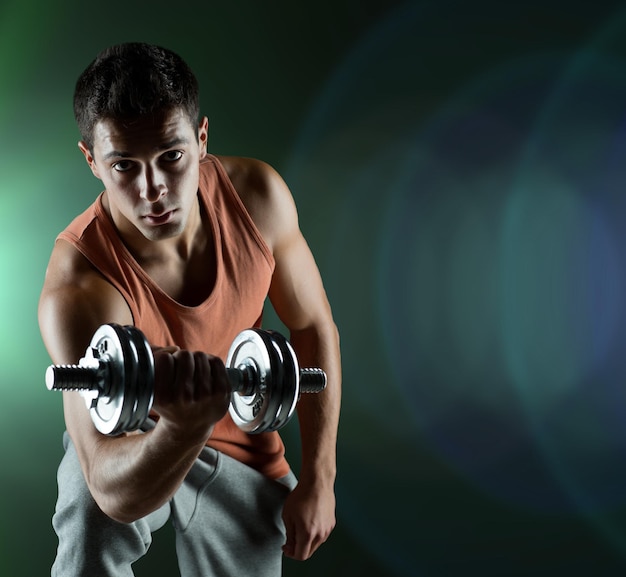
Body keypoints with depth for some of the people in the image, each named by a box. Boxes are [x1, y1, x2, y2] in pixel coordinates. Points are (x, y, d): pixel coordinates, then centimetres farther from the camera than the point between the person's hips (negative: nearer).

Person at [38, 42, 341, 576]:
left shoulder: (259, 195, -22)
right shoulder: (77, 290, -36)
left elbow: (313, 330, -7)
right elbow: (117, 494, -42)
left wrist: (318, 481, -7)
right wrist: (184, 426, -64)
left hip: (244, 450, 4)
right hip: (137, 440, -4)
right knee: (91, 520, -34)